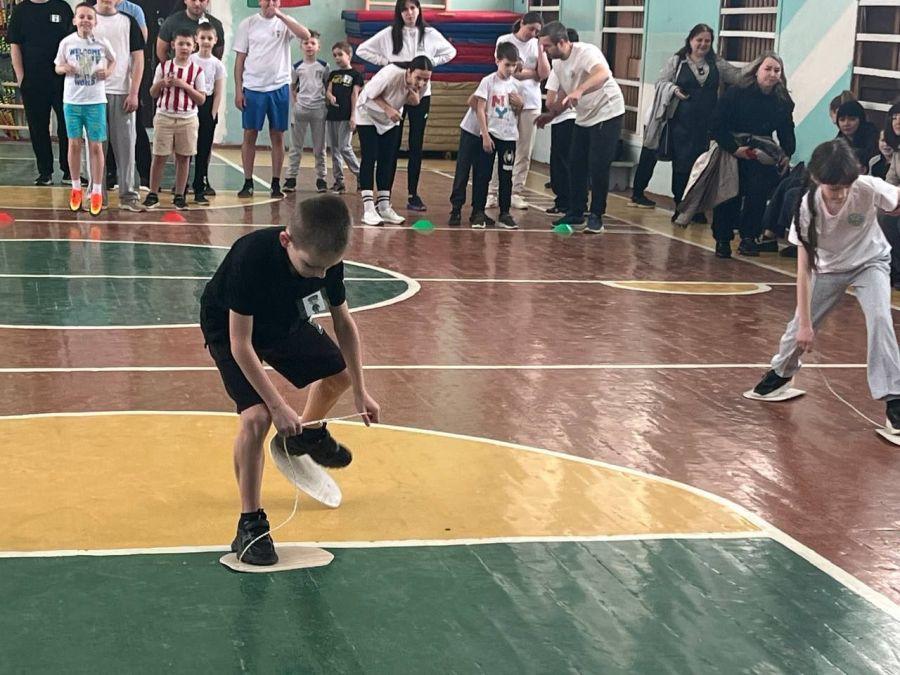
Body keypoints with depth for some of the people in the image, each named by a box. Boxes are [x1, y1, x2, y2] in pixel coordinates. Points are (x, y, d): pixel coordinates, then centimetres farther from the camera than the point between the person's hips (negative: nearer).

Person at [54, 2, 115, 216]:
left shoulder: (102, 43, -4)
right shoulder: (67, 42, -3)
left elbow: (113, 60, 13)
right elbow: (57, 66, 8)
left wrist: (108, 71, -7)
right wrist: (64, 68, -14)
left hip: (96, 101, -1)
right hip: (72, 100, 1)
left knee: (96, 146, 2)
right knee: (74, 143, 7)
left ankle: (97, 192, 11)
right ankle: (76, 188, 22)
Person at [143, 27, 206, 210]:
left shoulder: (197, 70, 1)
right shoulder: (163, 67, 4)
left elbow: (201, 99, -2)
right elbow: (153, 94, 8)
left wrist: (185, 86, -13)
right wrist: (162, 83, -11)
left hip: (187, 119, 0)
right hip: (164, 117, 0)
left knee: (183, 158, 4)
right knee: (159, 157, 2)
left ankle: (179, 196, 13)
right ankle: (153, 194, 11)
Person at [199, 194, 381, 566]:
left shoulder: (327, 260, -25)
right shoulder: (251, 257, -41)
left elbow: (343, 322, -7)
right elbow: (241, 345, -36)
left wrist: (360, 391, -7)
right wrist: (278, 405, -35)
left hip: (285, 320, 6)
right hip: (230, 328, -6)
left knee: (339, 373, 17)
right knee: (257, 416, -23)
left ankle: (307, 434, 47)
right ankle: (251, 524, -11)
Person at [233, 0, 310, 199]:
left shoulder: (285, 22, 3)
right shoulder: (248, 24, 3)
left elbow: (305, 35, -18)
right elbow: (240, 59, 4)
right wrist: (238, 90, -2)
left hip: (279, 87, 0)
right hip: (253, 87, 0)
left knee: (277, 136, 5)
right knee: (249, 135, 2)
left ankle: (276, 183, 12)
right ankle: (248, 183, 10)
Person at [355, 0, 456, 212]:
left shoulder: (430, 34, 4)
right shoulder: (389, 34, -1)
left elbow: (450, 52, 16)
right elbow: (362, 50, 2)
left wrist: (430, 62, 2)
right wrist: (384, 61, -6)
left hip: (421, 94, 2)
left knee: (416, 146, 4)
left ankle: (413, 195, 10)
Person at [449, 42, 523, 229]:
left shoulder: (517, 85, 4)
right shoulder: (488, 82, -8)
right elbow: (480, 110, -10)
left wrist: (519, 102, -6)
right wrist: (485, 135, -15)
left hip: (509, 136, 4)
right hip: (490, 134, -3)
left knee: (506, 175, 5)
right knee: (484, 174, 0)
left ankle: (504, 214, 12)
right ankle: (479, 213, 6)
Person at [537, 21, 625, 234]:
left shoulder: (586, 52, -23)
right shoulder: (557, 63, 3)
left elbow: (603, 74, -45)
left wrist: (579, 91, -59)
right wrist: (552, 114, 6)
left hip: (607, 114, -8)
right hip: (584, 118, 8)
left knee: (598, 167, -10)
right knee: (576, 164, 7)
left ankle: (596, 217, 1)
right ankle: (576, 214, 17)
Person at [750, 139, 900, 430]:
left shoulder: (869, 188, -34)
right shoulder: (808, 207, -30)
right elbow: (804, 267, -26)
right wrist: (805, 323, -27)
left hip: (870, 261, -1)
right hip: (828, 268, 1)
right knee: (799, 325, 7)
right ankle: (782, 371, 40)